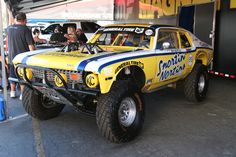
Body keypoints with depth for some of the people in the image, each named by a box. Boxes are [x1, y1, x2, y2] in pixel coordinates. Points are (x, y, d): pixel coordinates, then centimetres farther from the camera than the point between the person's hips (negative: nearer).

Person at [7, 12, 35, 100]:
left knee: (13, 75, 19)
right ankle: (22, 94, 10)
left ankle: (12, 92, 29)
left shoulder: (9, 28, 3)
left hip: (12, 57, 5)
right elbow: (30, 45, -18)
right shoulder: (25, 29, -15)